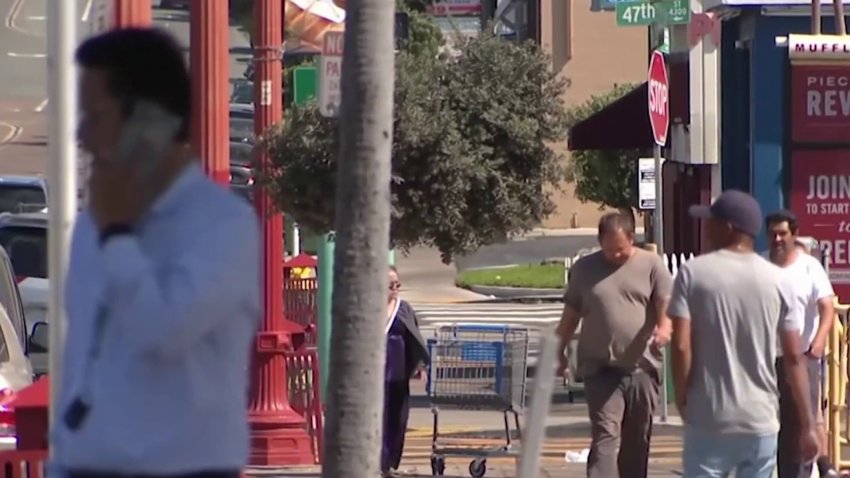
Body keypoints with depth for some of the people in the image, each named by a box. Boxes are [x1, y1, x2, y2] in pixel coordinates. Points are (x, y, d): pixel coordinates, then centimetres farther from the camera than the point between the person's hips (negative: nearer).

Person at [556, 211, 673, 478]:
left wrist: (664, 327, -27)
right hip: (601, 369, -1)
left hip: (642, 367, 1)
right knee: (605, 436, -13)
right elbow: (570, 315, 15)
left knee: (637, 441, 11)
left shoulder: (651, 265, 3)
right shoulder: (584, 269, 7)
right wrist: (560, 352, 14)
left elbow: (666, 303, -6)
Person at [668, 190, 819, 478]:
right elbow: (794, 358, 2)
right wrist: (806, 425, 6)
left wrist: (681, 398, 3)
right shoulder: (776, 280, 2)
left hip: (709, 419, -2)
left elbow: (681, 346, -12)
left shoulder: (693, 273, -5)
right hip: (761, 420, 3)